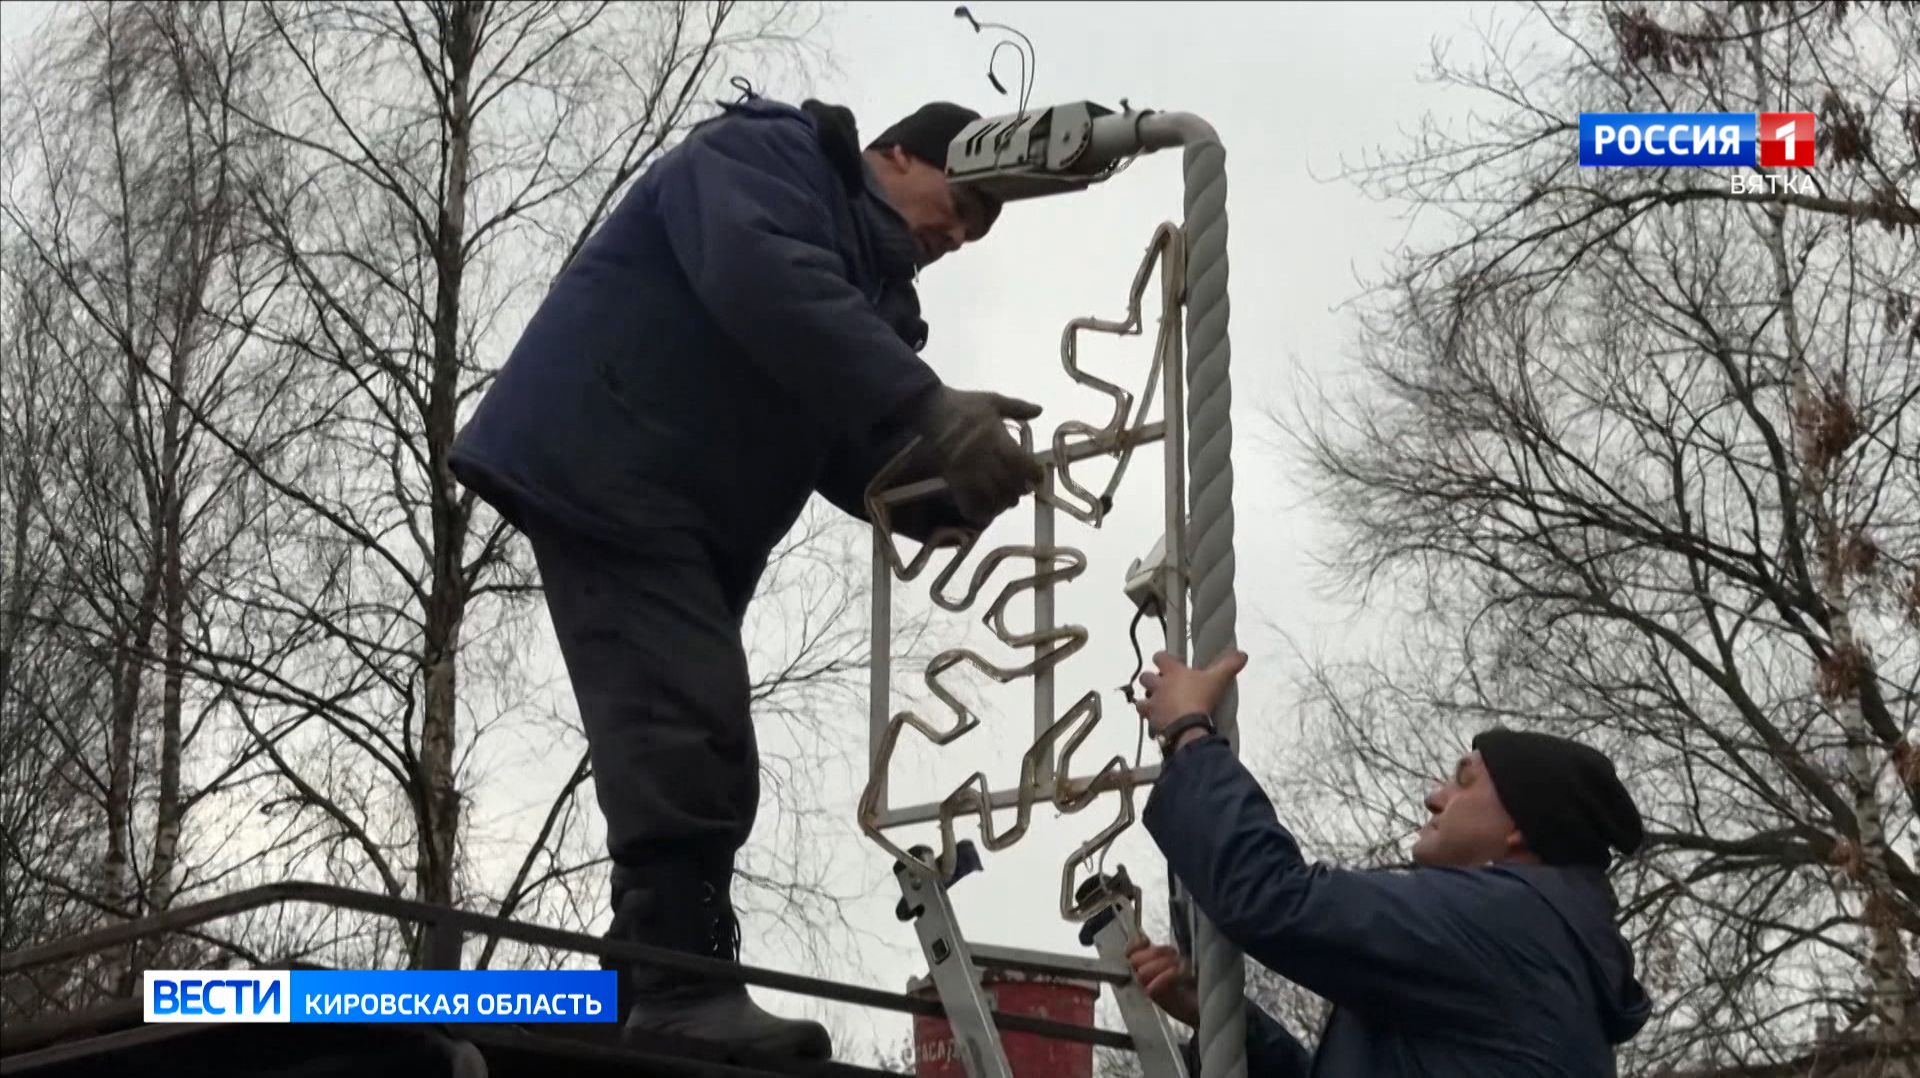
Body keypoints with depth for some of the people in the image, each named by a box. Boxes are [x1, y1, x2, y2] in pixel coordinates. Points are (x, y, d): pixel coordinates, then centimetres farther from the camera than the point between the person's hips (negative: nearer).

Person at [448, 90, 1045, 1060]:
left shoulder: (876, 293, 22)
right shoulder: (765, 153, -2)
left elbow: (852, 456, 10)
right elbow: (764, 281, -24)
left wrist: (945, 496, -12)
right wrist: (925, 406, -31)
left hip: (695, 523, 10)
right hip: (603, 471, -10)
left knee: (696, 749, 2)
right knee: (688, 729, -21)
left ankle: (645, 1000, 3)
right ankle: (687, 992, -28)